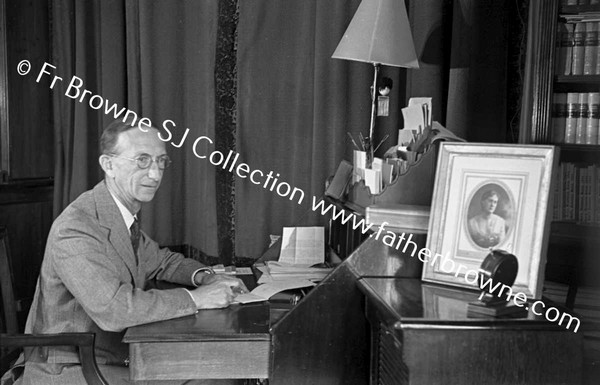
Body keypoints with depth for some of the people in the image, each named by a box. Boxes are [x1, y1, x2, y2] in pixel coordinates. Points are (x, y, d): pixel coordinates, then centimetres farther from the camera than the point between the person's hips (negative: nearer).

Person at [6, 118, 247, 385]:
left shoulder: (126, 214, 4)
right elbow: (113, 309, -32)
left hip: (120, 357, 8)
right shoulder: (74, 228, -23)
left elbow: (161, 261, 19)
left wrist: (204, 277, -1)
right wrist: (196, 298, -25)